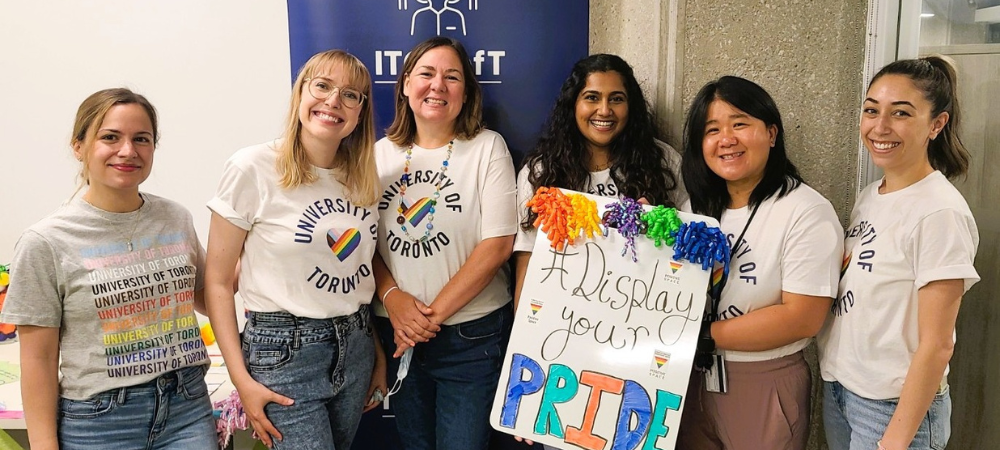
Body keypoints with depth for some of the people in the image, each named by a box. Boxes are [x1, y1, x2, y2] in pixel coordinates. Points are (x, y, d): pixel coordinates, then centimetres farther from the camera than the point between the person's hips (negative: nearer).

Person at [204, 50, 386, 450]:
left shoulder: (361, 178, 7)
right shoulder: (253, 168, -9)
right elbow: (217, 282, -7)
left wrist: (378, 356, 13)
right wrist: (241, 379, -11)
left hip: (356, 348, 6)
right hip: (284, 355, -5)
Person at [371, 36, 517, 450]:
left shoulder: (487, 147, -6)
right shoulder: (381, 153, 4)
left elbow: (498, 244, -12)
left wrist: (434, 314, -14)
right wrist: (391, 297, -13)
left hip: (471, 336, -3)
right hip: (398, 334, 4)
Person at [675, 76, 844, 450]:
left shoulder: (807, 212, -15)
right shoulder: (699, 207, 4)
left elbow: (802, 318, -21)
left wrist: (704, 333, -17)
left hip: (764, 388, -5)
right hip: (694, 380, 6)